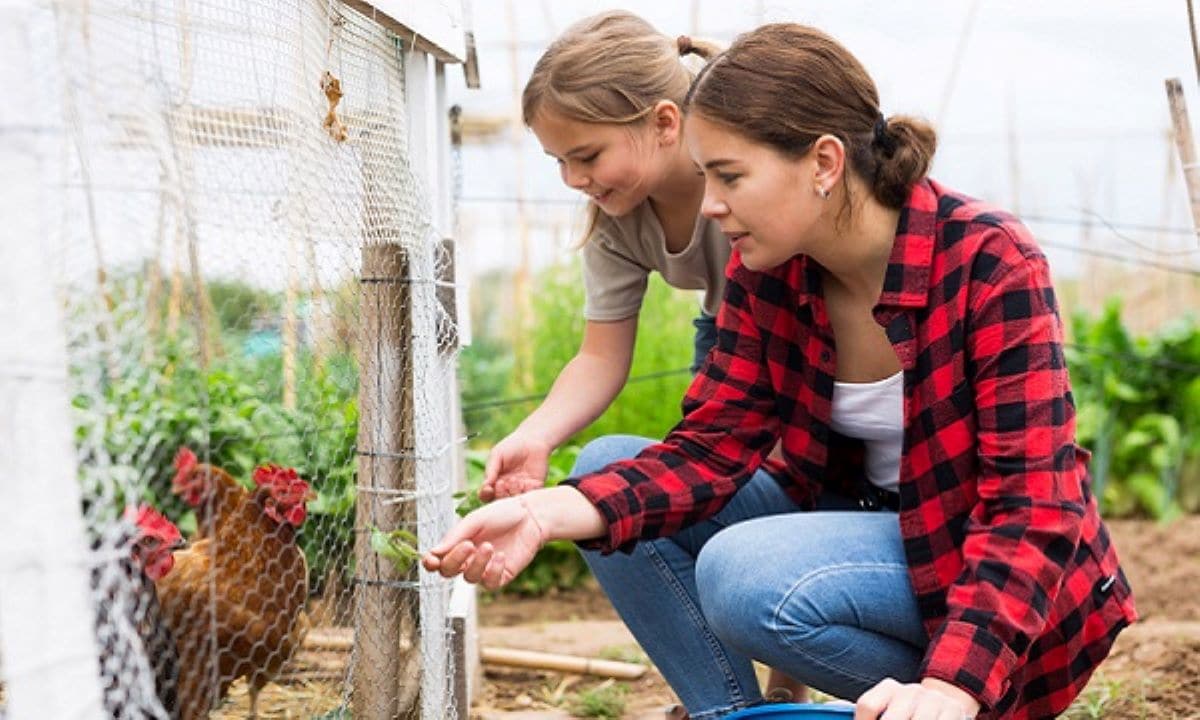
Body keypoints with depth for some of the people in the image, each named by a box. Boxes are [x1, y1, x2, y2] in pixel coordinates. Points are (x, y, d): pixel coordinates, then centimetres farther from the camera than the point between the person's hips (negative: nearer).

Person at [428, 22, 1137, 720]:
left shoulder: (990, 264, -23)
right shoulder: (765, 272, -5)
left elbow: (1031, 507, -27)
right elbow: (711, 449, -8)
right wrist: (548, 514, -26)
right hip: (871, 533, 7)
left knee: (744, 575, -31)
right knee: (611, 464, -5)